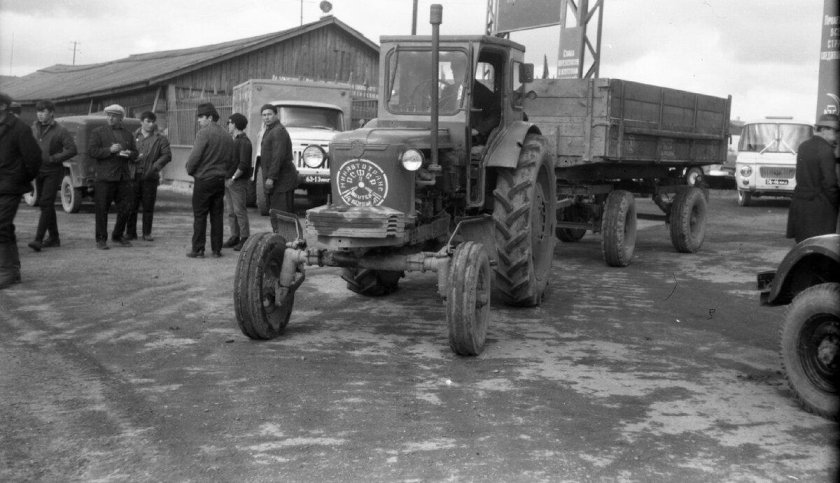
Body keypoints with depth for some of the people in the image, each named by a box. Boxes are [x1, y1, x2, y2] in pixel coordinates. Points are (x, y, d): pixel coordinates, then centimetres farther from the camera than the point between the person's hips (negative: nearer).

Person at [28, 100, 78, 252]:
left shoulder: (60, 131, -8)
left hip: (53, 171, -6)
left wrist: (53, 158, -18)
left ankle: (38, 239, -18)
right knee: (45, 204, 11)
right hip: (38, 171, 6)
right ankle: (54, 237, 21)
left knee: (46, 203, -14)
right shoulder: (34, 128, 9)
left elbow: (72, 150, -14)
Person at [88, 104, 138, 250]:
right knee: (102, 209, -2)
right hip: (105, 177, -4)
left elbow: (135, 153, 19)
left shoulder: (128, 135, 16)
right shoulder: (98, 132, 3)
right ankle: (101, 239, 6)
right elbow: (92, 151, -6)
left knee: (125, 208, 5)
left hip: (124, 177, 4)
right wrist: (109, 150, -18)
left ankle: (118, 235, 22)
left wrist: (129, 154, -5)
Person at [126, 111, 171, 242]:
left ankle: (147, 233, 11)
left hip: (150, 177, -1)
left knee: (148, 206, 2)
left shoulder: (160, 139, 6)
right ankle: (130, 232, 10)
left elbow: (167, 155, -3)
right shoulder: (133, 136, 13)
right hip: (134, 176, 1)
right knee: (131, 206, 1)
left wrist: (155, 167, -14)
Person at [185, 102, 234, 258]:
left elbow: (195, 156, -16)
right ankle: (217, 249, 12)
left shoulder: (204, 133, -12)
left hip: (204, 179, -6)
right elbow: (230, 159, 12)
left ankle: (198, 249, 1)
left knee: (200, 216, 0)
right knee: (217, 216, 10)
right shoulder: (226, 136, 9)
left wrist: (189, 169, 1)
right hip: (220, 180, 6)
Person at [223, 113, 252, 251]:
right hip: (228, 181, 9)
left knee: (240, 211, -7)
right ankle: (234, 237, 15)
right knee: (231, 212, 9)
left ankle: (245, 239, -2)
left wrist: (233, 178, -18)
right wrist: (226, 178, 12)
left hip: (238, 182, -9)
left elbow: (244, 164, -18)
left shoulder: (244, 142, -11)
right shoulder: (233, 141, 18)